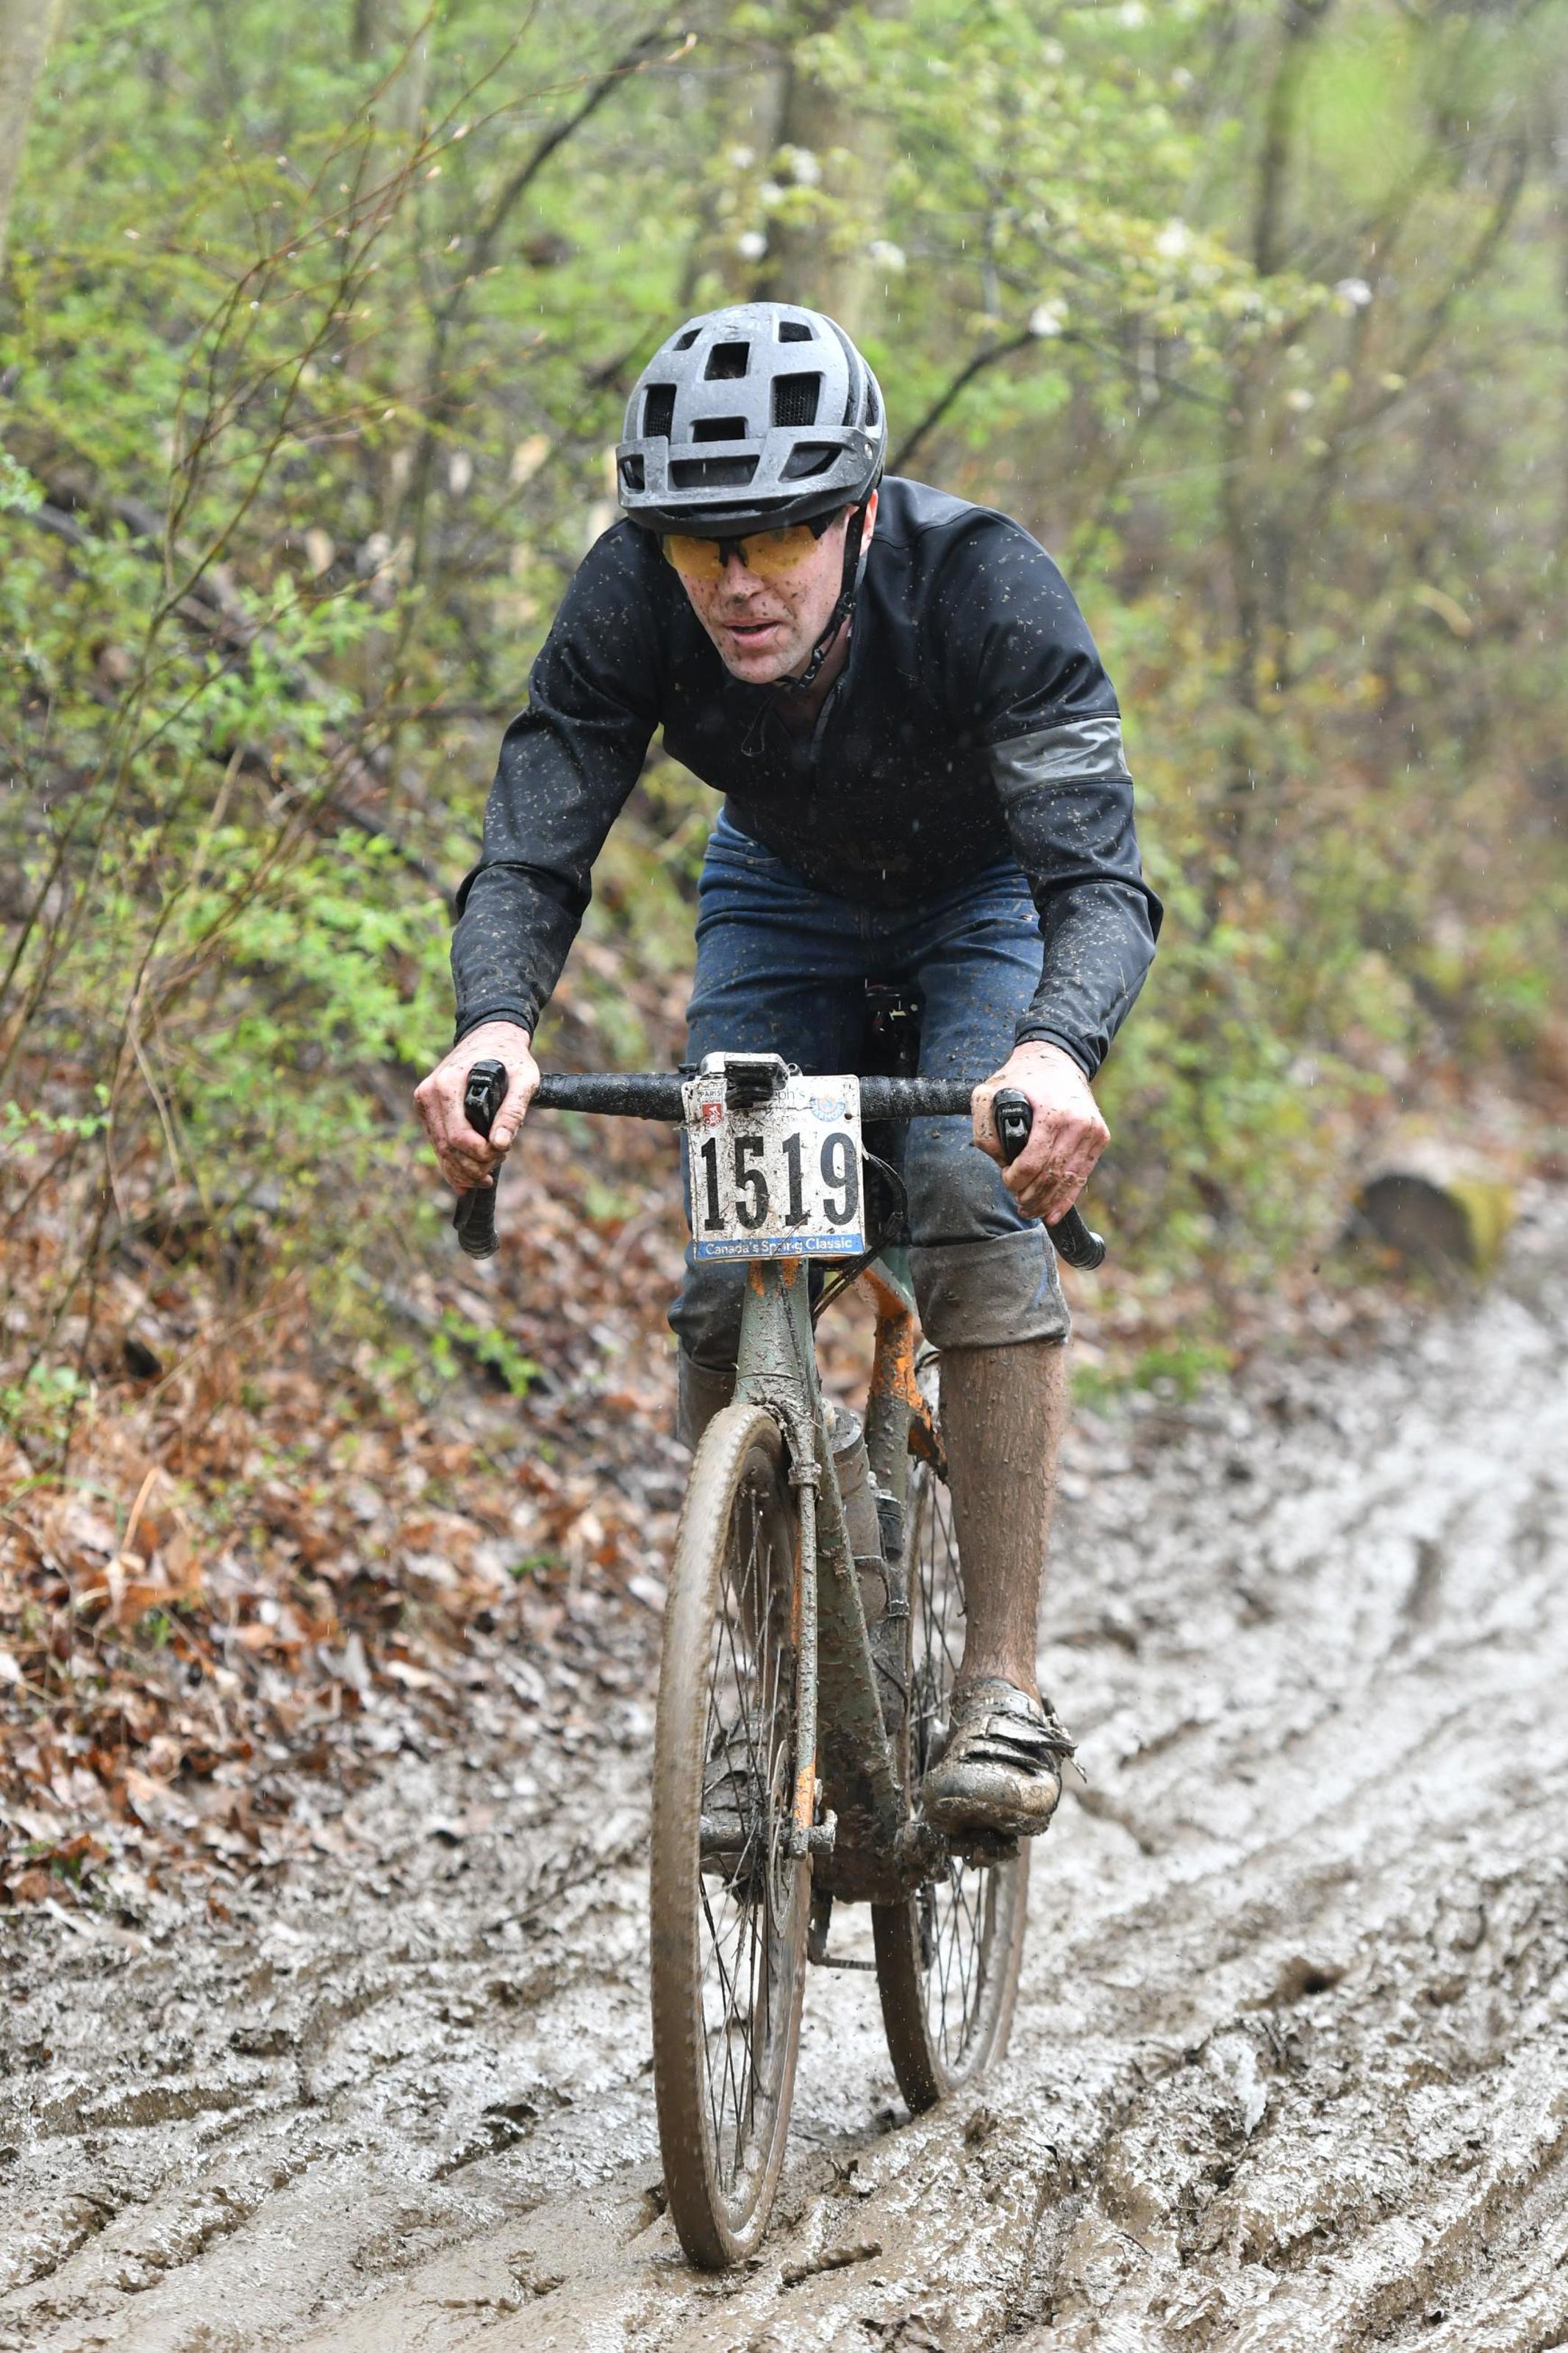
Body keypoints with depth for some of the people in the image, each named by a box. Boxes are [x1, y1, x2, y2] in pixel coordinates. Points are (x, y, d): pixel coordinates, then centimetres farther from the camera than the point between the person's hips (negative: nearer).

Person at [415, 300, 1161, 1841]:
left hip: (991, 893, -3)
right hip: (782, 895, 3)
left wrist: (1059, 1051, -65)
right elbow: (532, 857, -32)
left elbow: (1099, 880, -44)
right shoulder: (627, 604, -30)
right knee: (726, 1269, -13)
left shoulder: (985, 588, -38)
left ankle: (1004, 1685, -22)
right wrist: (494, 1021, -54)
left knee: (977, 1202, -27)